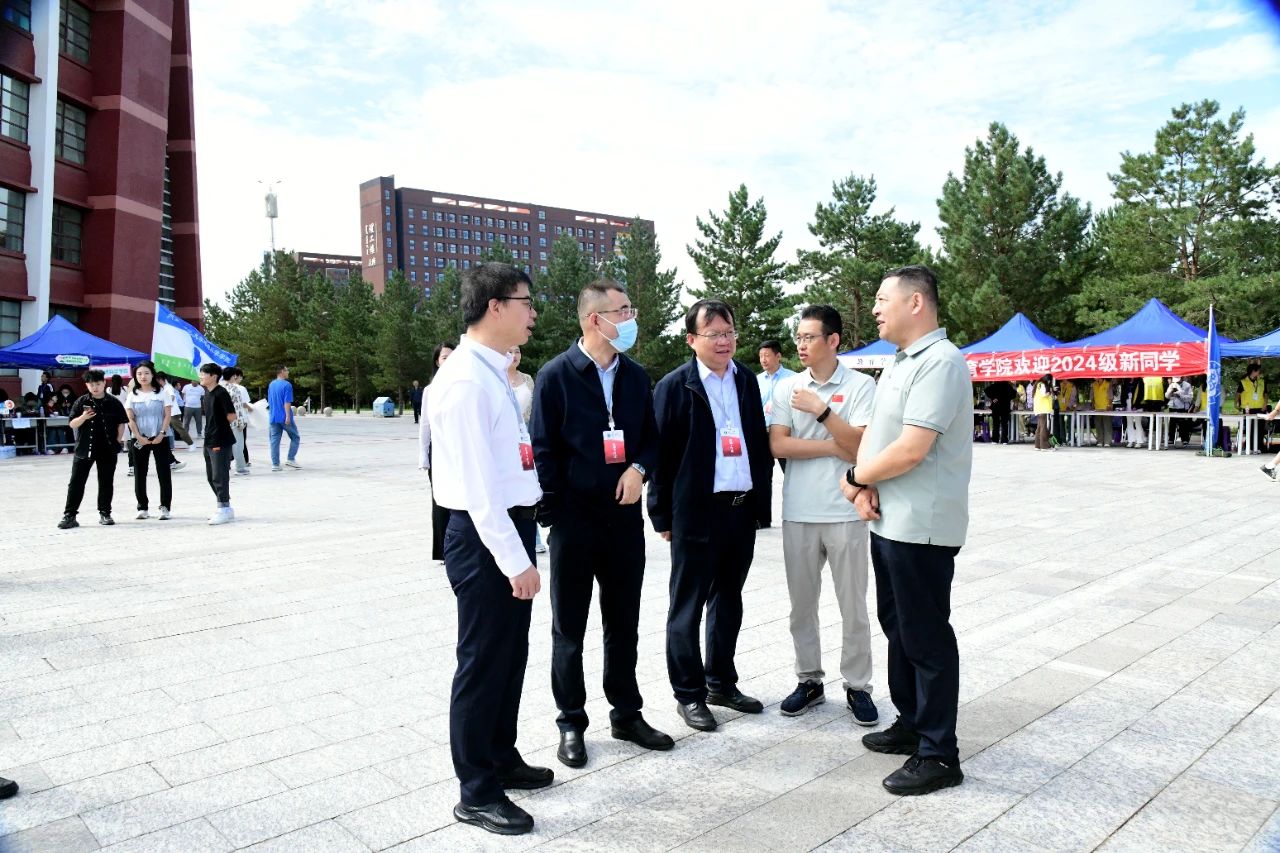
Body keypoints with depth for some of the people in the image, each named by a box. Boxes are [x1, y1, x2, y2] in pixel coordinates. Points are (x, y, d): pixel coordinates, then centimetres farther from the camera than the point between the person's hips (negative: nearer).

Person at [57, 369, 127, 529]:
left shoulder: (114, 403, 1)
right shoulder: (81, 402, 1)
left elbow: (121, 423, 8)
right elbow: (72, 424, -1)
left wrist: (118, 440, 0)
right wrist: (84, 417, -20)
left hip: (108, 449, 0)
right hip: (84, 448, 0)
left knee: (106, 482, 8)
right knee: (76, 482, 0)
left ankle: (105, 513, 18)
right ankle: (69, 515, 5)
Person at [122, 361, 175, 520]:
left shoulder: (161, 392, 2)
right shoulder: (132, 395, 6)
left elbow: (167, 415, -2)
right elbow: (130, 418, 2)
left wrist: (162, 434, -12)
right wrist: (139, 437, -8)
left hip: (160, 438, -2)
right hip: (140, 439, 2)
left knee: (164, 472, -3)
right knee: (140, 474, 5)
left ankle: (165, 507, 1)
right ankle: (142, 507, 12)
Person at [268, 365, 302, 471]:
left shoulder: (271, 385, 13)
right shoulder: (286, 385, -11)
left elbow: (269, 401, 20)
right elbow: (287, 402, -18)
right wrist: (288, 417, -20)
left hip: (274, 418, 6)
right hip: (284, 418, -6)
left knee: (274, 440, 5)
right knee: (295, 438, 9)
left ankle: (275, 464, 3)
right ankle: (291, 459, 2)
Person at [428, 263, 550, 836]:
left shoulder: (494, 373, 11)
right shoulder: (465, 380, -19)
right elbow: (477, 484, -23)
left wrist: (522, 549, 16)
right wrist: (516, 560, -21)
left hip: (511, 529, 10)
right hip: (484, 537, -9)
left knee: (511, 653, 20)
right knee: (483, 661, 4)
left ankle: (502, 758, 39)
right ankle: (476, 793, 21)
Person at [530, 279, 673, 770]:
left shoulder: (636, 376, 7)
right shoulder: (556, 375, -7)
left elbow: (651, 436, 13)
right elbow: (543, 451, -7)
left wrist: (639, 469, -7)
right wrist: (555, 512, -11)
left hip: (624, 516, 4)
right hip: (574, 520, -4)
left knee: (624, 624, 15)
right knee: (569, 629, 9)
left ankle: (626, 715, 31)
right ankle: (571, 724, 24)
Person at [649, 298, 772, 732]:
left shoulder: (747, 381, 8)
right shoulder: (674, 386, -7)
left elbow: (761, 444, 12)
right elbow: (660, 453, -7)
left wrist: (763, 502, 8)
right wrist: (663, 515, -7)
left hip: (743, 509, 6)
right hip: (696, 512, -5)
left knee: (729, 602, 17)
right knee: (687, 608, 6)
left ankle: (721, 683, 32)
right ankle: (689, 694, 19)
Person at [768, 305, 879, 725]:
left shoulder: (861, 386, -2)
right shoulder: (787, 388, 5)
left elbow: (861, 446, -12)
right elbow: (777, 445, -5)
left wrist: (821, 410, -18)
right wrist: (835, 446, -9)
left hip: (845, 513, -3)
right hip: (798, 514, 3)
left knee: (853, 606, 7)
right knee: (802, 604, 12)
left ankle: (857, 686, 22)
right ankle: (809, 680, 27)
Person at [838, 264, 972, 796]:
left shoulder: (940, 362, -17)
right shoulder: (899, 364, 15)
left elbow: (911, 450, -24)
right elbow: (872, 433, 14)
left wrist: (856, 477, -8)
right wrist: (866, 485, -5)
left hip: (921, 527, -10)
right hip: (889, 522, 10)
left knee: (926, 637, 0)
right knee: (898, 627, 19)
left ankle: (938, 755, 14)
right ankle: (910, 724, 35)